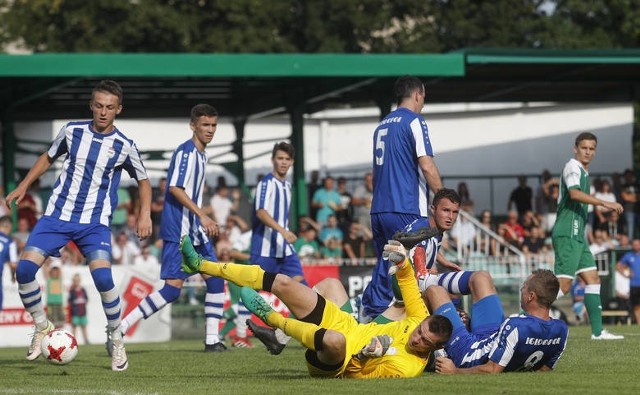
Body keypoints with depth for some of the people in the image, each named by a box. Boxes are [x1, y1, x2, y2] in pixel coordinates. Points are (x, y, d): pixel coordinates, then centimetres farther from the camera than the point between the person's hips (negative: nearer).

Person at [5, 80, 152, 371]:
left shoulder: (124, 146, -3)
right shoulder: (72, 131, 1)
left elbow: (143, 181, 11)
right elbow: (49, 157, 19)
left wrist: (145, 214, -3)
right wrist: (24, 185, 11)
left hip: (95, 222, -2)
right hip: (57, 215, 2)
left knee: (102, 276, -24)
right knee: (24, 269, -15)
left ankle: (117, 341, -4)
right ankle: (42, 327, 10)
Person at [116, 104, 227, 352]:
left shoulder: (201, 154, 16)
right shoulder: (186, 151, -12)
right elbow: (175, 188, -22)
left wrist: (205, 221, 22)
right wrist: (202, 215, -24)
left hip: (194, 230, 10)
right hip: (178, 231, -10)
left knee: (216, 280, 5)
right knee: (173, 287, -14)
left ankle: (212, 340, 8)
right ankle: (119, 329, -11)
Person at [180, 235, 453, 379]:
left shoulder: (408, 367, -24)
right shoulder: (421, 320, -8)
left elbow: (356, 375, -18)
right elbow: (409, 284, 6)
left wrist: (368, 355, -36)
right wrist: (402, 263, -12)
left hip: (331, 364, -8)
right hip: (345, 323, 8)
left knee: (334, 341, -48)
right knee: (282, 283, 0)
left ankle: (272, 318, -20)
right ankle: (201, 265, 12)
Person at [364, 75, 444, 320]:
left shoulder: (382, 125, 19)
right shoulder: (414, 122, -5)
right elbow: (426, 165, -14)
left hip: (379, 209, 8)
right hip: (407, 210, -8)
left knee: (384, 270, 12)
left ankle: (370, 314, 9)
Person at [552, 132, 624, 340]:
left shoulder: (583, 171, 20)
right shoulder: (572, 167, -10)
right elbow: (575, 193, -28)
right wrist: (604, 203, -36)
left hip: (577, 235, 10)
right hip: (567, 234, -10)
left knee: (593, 279, 6)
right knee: (563, 285, -14)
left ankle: (597, 330, 6)